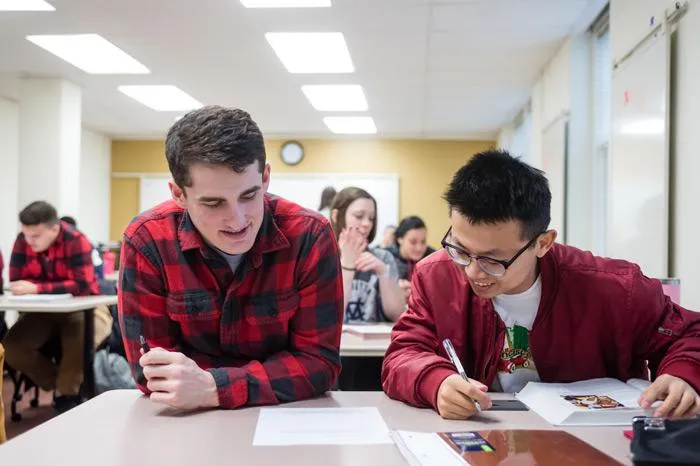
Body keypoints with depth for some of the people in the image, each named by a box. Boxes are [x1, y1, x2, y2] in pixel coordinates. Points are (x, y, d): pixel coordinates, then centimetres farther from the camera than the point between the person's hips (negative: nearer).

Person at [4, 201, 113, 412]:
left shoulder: (76, 241, -21)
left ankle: (66, 395, -8)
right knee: (11, 347, -16)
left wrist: (38, 288, -35)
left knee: (79, 342, -34)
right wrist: (62, 286, -24)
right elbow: (16, 281, -11)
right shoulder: (23, 241, -7)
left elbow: (83, 286, -29)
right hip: (44, 311, 5)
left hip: (83, 308, -5)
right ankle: (64, 385, 0)